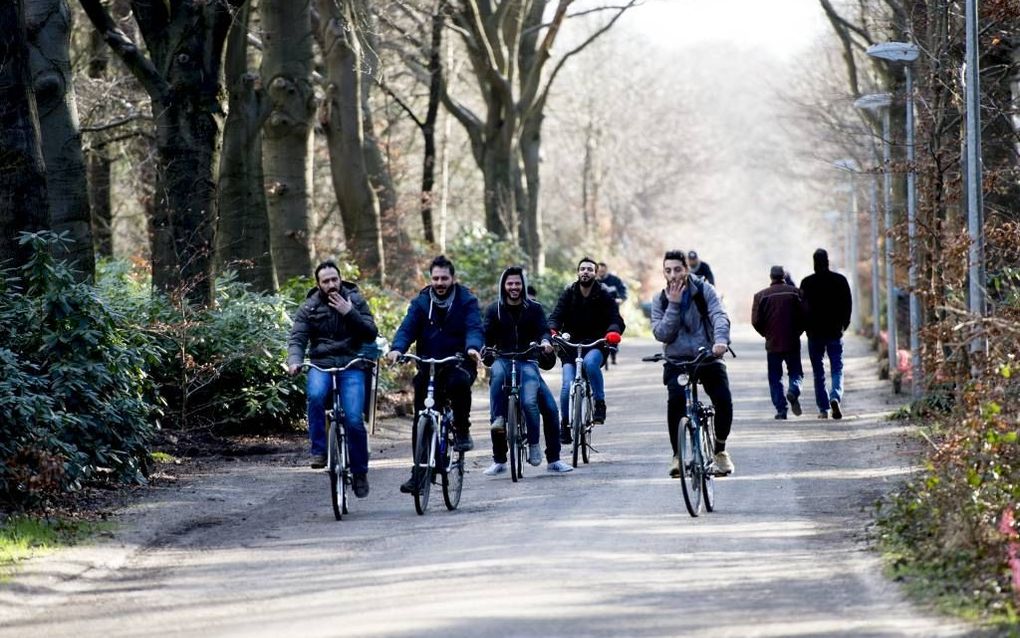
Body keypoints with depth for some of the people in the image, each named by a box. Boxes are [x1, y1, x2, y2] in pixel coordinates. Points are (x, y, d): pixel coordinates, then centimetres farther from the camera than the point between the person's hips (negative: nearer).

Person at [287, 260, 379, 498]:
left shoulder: (355, 301, 6)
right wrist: (294, 360, -24)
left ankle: (360, 472, 5)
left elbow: (371, 334, -1)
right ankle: (318, 450, -20)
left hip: (351, 365, 0)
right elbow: (297, 338, -4)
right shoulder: (309, 308, 5)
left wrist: (349, 313, -14)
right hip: (320, 364, 0)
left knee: (354, 420, -14)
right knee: (315, 395, -34)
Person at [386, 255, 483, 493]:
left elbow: (474, 328, -14)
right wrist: (397, 348, -29)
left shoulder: (466, 301, 0)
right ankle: (418, 474, 6)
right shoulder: (421, 302, 6)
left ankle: (462, 430, -15)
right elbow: (407, 328, -7)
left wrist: (472, 348, -37)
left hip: (458, 363, -3)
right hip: (428, 366, 3)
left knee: (460, 382, -38)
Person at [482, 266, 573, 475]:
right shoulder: (494, 309, 9)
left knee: (529, 401, -22)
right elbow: (487, 334, 1)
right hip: (503, 359, 1)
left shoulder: (534, 308, 8)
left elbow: (544, 329, -2)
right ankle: (498, 418, -35)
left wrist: (545, 341, -26)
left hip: (527, 361, -1)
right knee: (497, 373, -38)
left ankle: (534, 444, -5)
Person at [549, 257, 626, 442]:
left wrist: (613, 331, -33)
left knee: (590, 361, -37)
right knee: (567, 386, -16)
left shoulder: (603, 296, 2)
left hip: (595, 345, -1)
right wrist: (552, 331, -29)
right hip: (570, 346, 1)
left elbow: (616, 319, -9)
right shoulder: (568, 294, 5)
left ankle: (600, 402, -21)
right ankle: (564, 425, 1)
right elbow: (556, 316, -6)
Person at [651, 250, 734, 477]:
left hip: (708, 358, 0)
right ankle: (678, 455, -14)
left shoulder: (704, 290, -1)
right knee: (675, 399, -27)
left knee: (724, 400, -21)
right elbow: (662, 334, -7)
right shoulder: (661, 301, 4)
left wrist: (721, 340, -38)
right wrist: (673, 305, -16)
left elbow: (719, 315, -18)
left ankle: (720, 449, 4)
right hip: (677, 361, 0)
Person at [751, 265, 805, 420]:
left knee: (775, 378, 7)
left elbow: (756, 321, -4)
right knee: (796, 373, 12)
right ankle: (794, 391, -19)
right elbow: (804, 316, -3)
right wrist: (797, 332, 12)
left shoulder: (761, 295, -1)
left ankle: (781, 409, -2)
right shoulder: (795, 292, 0)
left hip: (773, 343, 0)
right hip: (792, 342, 0)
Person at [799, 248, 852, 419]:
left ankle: (823, 409, 8)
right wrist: (843, 325, 14)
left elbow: (803, 307, -4)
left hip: (815, 334, 0)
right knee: (837, 368, 5)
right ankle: (835, 397, -21)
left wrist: (806, 327, 7)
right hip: (835, 332, 0)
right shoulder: (840, 280, -1)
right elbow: (848, 305, 2)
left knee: (818, 372, 8)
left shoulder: (807, 283, -5)